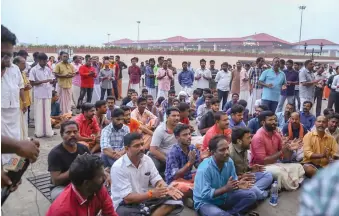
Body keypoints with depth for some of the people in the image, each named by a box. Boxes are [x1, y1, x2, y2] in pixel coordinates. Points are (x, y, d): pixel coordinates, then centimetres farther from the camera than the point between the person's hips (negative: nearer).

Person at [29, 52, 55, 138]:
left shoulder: (48, 69, 10)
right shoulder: (34, 70, -5)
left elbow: (52, 80, 14)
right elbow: (32, 83, -8)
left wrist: (52, 81, -9)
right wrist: (43, 81, -18)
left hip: (48, 94, 4)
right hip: (39, 95, -4)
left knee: (47, 113, 9)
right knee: (39, 113, 3)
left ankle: (48, 131, 16)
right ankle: (39, 132, 11)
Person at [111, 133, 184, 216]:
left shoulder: (147, 159, -2)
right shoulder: (118, 167, -20)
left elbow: (157, 180, 2)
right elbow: (127, 198, -22)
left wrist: (167, 188, -22)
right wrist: (152, 193, -32)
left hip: (145, 199, 5)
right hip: (125, 204, -5)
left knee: (174, 200, -14)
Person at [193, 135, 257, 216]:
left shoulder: (229, 162, -8)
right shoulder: (205, 168, -28)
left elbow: (233, 182, 1)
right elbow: (205, 194, -27)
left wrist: (238, 184, -22)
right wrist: (226, 188, -32)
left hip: (224, 197, 7)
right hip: (205, 202, -6)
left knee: (251, 195, -5)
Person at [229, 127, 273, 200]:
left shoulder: (244, 149, 3)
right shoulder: (230, 152, -26)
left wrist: (251, 168, 0)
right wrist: (240, 177, -30)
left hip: (245, 176, 10)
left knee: (268, 175, 7)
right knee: (254, 191, -33)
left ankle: (254, 190, -14)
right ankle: (264, 193, 1)